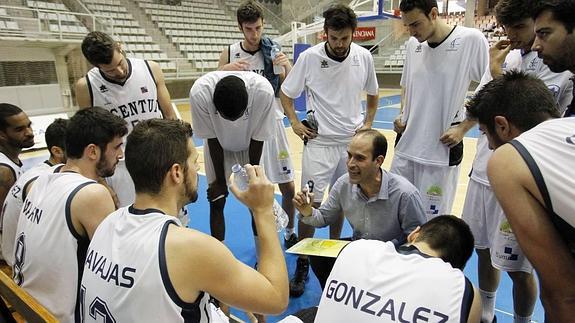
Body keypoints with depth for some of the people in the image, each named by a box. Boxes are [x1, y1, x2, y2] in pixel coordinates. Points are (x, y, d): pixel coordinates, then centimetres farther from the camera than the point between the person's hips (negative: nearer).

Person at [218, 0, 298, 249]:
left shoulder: (273, 50, -2)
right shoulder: (229, 53, -1)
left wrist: (287, 66, -19)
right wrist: (226, 70, -18)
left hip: (272, 123, 0)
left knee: (288, 187, 3)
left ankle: (289, 233, 27)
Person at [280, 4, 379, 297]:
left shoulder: (364, 57, -3)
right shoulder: (309, 57, -10)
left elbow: (373, 94, 14)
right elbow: (285, 93, 2)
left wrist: (368, 123, 3)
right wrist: (295, 123, -8)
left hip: (352, 141, 3)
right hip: (319, 141, -3)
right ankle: (302, 265, 11)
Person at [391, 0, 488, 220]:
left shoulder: (471, 39, -10)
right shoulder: (412, 44, 6)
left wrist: (462, 128, -11)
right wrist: (401, 115, 5)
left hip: (442, 150, -5)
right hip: (405, 146, 5)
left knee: (432, 222, 5)